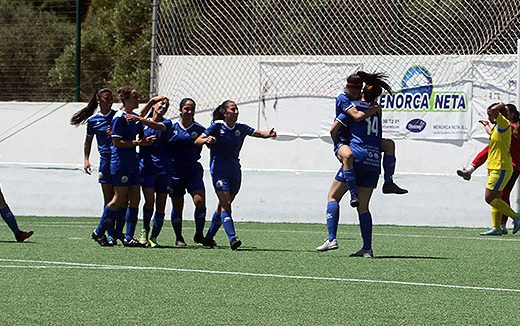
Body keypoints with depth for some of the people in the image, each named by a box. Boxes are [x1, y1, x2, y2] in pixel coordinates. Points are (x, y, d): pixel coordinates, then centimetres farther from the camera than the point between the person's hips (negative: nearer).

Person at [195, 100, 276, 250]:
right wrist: (206, 139, -33)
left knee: (223, 205, 11)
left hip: (235, 170, 5)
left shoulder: (241, 128, 7)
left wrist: (268, 134, -23)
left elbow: (258, 133, -2)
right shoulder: (217, 126, -6)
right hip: (219, 170, -5)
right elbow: (197, 141, -11)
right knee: (225, 204, -16)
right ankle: (232, 239, -26)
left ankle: (209, 238, 24)